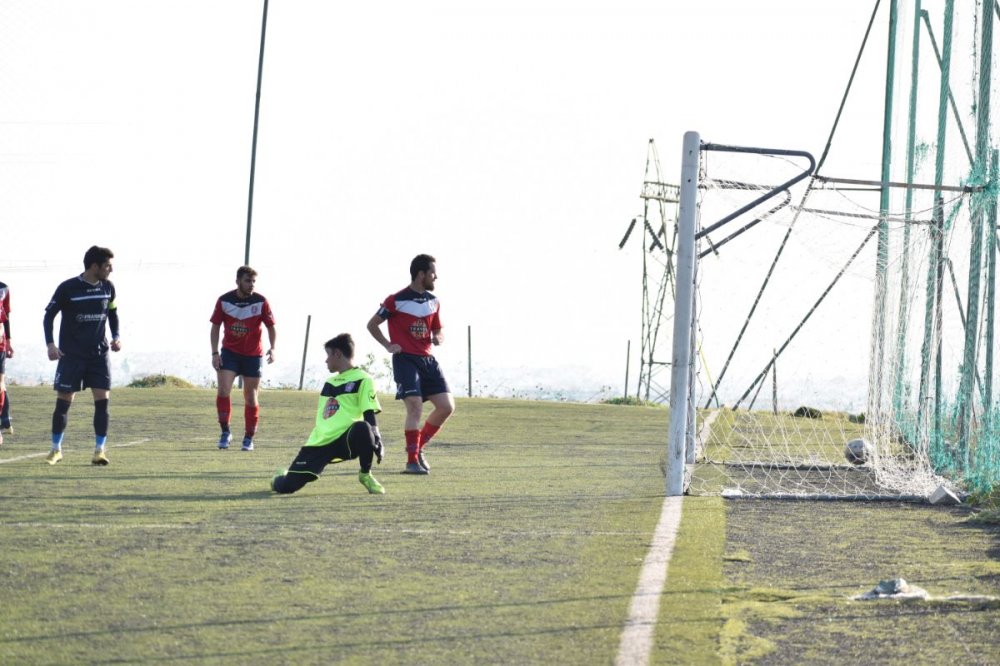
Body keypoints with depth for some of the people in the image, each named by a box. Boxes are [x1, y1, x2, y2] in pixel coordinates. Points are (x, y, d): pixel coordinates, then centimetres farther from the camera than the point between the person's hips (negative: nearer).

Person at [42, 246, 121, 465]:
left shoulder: (107, 287, 2)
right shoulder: (67, 288, -10)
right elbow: (49, 315, -3)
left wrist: (116, 337, 2)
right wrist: (50, 344, -15)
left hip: (99, 355, 3)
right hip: (71, 355, -3)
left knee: (102, 400, -8)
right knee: (63, 402, 1)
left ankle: (99, 451, -2)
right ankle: (56, 449, 17)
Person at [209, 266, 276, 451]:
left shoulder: (261, 302, -8)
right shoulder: (224, 301, -5)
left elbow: (271, 326, 0)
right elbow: (215, 326, 2)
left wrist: (272, 348, -15)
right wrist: (215, 353, -6)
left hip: (253, 355, 0)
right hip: (229, 352, 0)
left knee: (251, 397, 3)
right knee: (223, 390, -15)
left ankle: (249, 438, 14)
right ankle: (225, 432, -1)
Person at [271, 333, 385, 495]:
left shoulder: (362, 380, 1)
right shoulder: (329, 382, 23)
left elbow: (370, 415, -8)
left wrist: (376, 439, -24)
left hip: (345, 440, -6)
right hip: (319, 444, 6)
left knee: (361, 428, -42)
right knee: (286, 486, -10)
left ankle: (365, 475, -13)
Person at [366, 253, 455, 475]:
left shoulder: (433, 301, 12)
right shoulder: (397, 300, -7)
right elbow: (372, 325, 2)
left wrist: (438, 338, 0)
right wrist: (388, 345, -7)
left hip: (427, 359, 7)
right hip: (405, 359, -7)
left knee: (446, 407, -1)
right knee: (415, 406, -18)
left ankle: (418, 447, 16)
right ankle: (412, 460, -13)